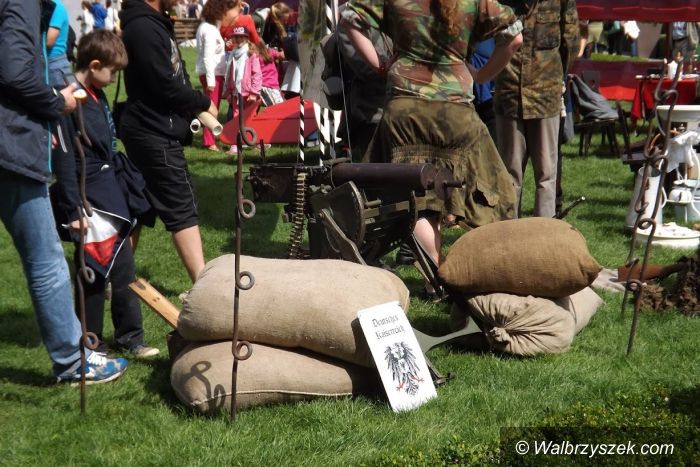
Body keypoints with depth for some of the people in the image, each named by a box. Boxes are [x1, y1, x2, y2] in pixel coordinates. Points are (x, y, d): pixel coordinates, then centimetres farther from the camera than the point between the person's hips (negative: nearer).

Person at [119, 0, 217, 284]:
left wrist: (194, 107, 1)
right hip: (155, 135, -10)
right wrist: (203, 103, -7)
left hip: (156, 133, 10)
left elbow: (174, 76, 15)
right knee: (182, 209, -8)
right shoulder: (143, 28, -19)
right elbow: (165, 87, -21)